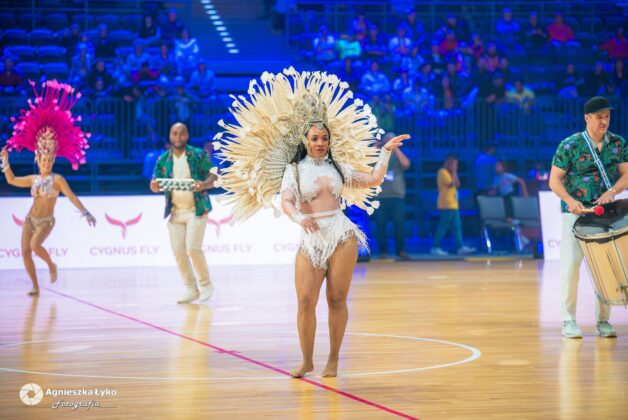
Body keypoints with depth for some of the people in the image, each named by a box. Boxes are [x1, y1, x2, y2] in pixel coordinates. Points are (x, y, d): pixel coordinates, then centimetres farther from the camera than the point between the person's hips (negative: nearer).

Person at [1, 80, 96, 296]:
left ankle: (51, 265, 0)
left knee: (35, 246, -28)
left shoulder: (58, 179, -6)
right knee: (25, 251, -3)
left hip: (46, 221, -5)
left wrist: (85, 213, -20)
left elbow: (72, 197, -12)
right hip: (31, 219, 5)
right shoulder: (34, 179, 8)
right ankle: (35, 286, 5)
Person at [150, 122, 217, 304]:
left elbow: (213, 176, -5)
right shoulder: (163, 159, 6)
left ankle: (206, 285, 6)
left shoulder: (198, 155, -3)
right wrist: (155, 185, -19)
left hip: (196, 209, -4)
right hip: (175, 211, 4)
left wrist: (204, 184, -27)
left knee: (193, 248, -13)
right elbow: (154, 184, 6)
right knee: (178, 251, 2)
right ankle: (191, 289, 14)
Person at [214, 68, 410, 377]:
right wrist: (299, 218, -29)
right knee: (305, 302, -7)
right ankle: (306, 361, 7)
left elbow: (373, 180, 18)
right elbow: (285, 202, -10)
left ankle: (333, 360, 9)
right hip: (310, 239, -1)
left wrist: (386, 153, 12)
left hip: (341, 235, 1)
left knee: (337, 300, 0)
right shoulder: (294, 169, 5)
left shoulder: (338, 166, 12)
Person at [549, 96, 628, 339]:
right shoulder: (570, 145, -8)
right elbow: (554, 180, -7)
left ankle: (603, 321, 14)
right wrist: (570, 201, -23)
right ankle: (569, 320, 0)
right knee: (570, 265, -9)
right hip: (576, 213, -3)